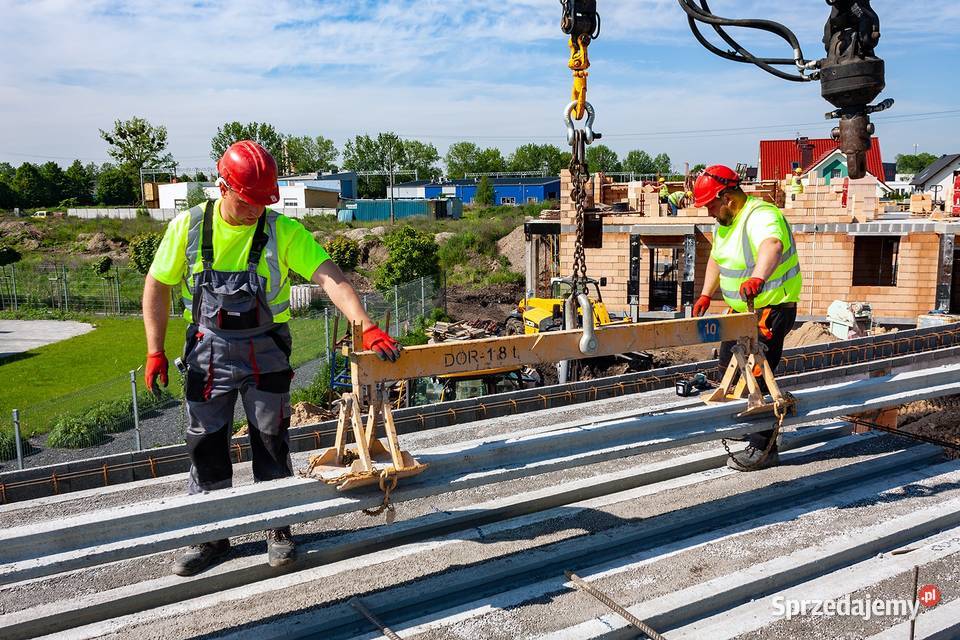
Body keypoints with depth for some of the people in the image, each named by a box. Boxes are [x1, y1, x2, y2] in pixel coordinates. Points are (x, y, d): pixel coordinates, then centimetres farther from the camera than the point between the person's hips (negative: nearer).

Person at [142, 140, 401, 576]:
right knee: (206, 445, 10)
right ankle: (209, 535, 27)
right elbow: (157, 287, 3)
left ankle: (278, 529, 26)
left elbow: (330, 278, -22)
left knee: (271, 442, 8)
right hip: (208, 352, 1)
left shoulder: (284, 232, -12)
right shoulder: (188, 226, -7)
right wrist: (155, 351, -1)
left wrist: (367, 328, -35)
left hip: (265, 352, -1)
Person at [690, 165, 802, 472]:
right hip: (743, 308, 10)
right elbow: (716, 259, 21)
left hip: (772, 309, -10)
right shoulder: (724, 222, 6)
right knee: (728, 365, 21)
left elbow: (772, 245, -49)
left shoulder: (761, 217, -26)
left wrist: (758, 277, -67)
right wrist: (706, 294, 14)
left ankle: (763, 448, -4)